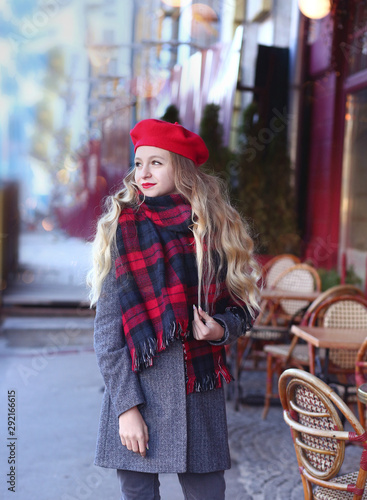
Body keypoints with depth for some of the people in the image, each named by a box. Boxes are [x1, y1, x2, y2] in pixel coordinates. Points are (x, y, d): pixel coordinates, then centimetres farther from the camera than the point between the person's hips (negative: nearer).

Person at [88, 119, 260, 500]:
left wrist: (221, 328, -8)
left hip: (200, 393, 1)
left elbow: (241, 306, 14)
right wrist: (126, 406, -10)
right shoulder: (122, 232, 0)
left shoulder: (214, 229, 4)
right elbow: (107, 330, -3)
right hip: (139, 392, -1)